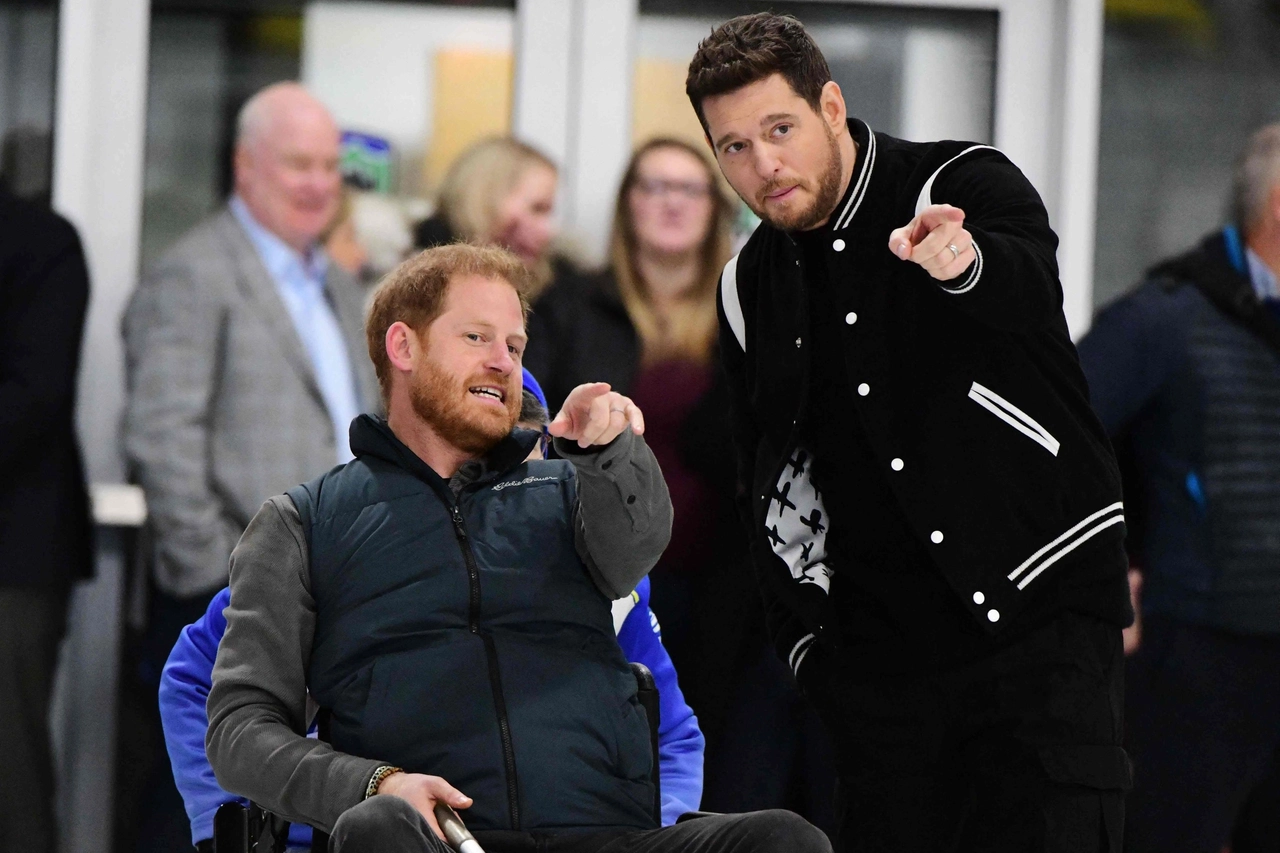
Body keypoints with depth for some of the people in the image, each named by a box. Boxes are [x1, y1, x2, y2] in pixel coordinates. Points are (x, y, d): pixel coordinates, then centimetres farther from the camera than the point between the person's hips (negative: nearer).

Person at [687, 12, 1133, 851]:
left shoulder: (969, 186, -7)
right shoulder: (753, 288, 10)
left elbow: (1029, 284, -31)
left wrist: (965, 264, -54)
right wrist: (807, 637, 10)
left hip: (1040, 615, -5)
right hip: (883, 650, 5)